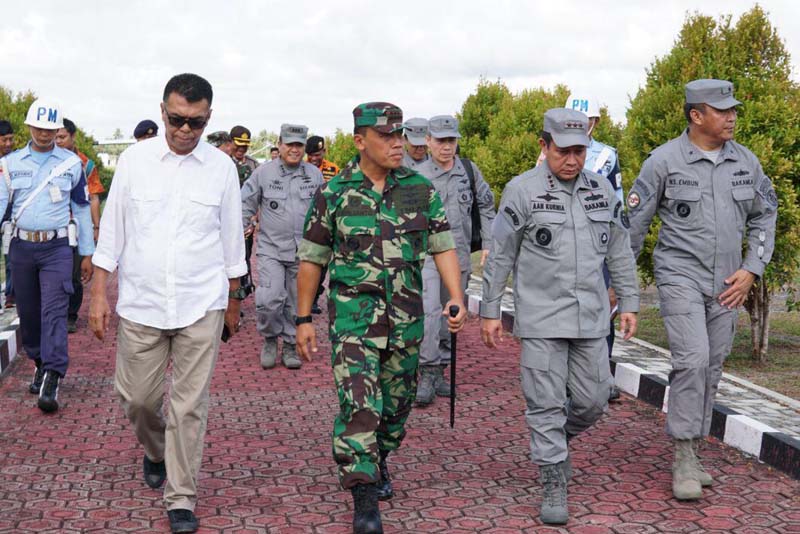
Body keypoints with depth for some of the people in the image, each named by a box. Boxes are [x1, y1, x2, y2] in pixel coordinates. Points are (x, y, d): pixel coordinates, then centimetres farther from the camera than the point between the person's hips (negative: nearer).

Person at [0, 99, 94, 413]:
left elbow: (82, 209, 9)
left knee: (54, 312, -11)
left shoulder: (71, 163, 4)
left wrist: (87, 254, 8)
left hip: (57, 248, -2)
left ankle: (51, 381, -13)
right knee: (27, 312, 10)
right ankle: (40, 364, 29)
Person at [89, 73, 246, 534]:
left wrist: (233, 301, 13)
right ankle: (156, 452, 41)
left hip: (201, 306, -1)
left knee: (190, 406, 0)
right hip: (140, 303, 1)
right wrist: (100, 293, 2)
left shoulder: (222, 167, 0)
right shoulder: (135, 159, 0)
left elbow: (231, 238, 9)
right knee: (138, 397, 9)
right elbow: (113, 229, 5)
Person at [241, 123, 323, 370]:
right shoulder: (264, 172, 0)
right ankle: (270, 339, 11)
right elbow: (246, 205, 6)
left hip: (303, 251, 2)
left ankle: (290, 345, 25)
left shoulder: (314, 174, 7)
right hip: (271, 249, -2)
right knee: (268, 300, -14)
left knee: (296, 303, 8)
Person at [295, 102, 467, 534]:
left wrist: (457, 300, -8)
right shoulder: (334, 193, -4)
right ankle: (364, 498, -6)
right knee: (358, 402, -12)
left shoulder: (420, 189, 3)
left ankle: (379, 461, 41)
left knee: (396, 401, 15)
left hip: (406, 317, 3)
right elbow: (312, 258, 2)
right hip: (354, 314, -3)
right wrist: (303, 319, 1)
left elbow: (443, 247, 4)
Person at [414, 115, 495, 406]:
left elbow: (487, 206, 16)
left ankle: (440, 370, 22)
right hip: (426, 253, -4)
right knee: (429, 311, -18)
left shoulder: (469, 171, 5)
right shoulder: (417, 176, -4)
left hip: (459, 254, 4)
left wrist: (488, 244, 10)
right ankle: (427, 374, -15)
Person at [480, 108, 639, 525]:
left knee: (592, 400, 9)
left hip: (590, 317, 4)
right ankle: (554, 485, 8)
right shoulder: (522, 191, -7)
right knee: (546, 402, -2)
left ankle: (554, 441, 38)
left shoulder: (602, 190, 6)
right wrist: (489, 311, -2)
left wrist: (629, 303, 11)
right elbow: (499, 256, -3)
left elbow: (619, 252, 13)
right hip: (541, 317, -4)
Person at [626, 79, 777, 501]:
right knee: (692, 359, -18)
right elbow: (633, 221, -3)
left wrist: (751, 269, 3)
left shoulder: (745, 161, 5)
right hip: (680, 276, -5)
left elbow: (764, 216, 14)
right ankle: (683, 459, -8)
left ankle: (689, 456, 21)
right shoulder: (664, 161, -8)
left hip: (726, 284, 5)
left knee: (711, 368, 9)